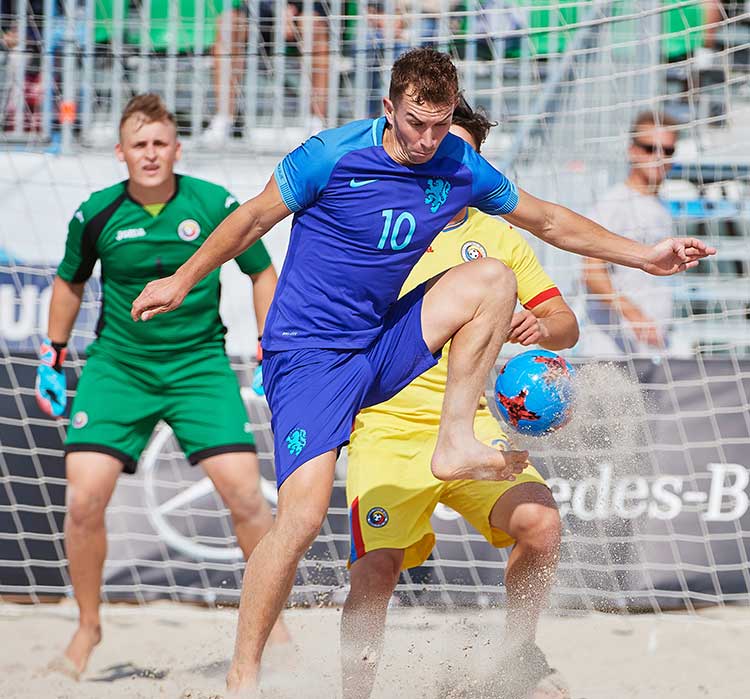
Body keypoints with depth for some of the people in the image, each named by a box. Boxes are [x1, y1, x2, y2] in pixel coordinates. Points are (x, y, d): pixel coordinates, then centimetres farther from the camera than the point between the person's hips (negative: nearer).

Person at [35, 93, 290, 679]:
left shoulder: (217, 206, -8)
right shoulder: (96, 215, -5)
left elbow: (262, 274, 8)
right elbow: (70, 283, 15)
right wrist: (53, 357, 16)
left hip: (199, 362, -1)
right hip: (117, 365, 1)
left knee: (245, 493, -13)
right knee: (85, 498, -12)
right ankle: (88, 627, 10)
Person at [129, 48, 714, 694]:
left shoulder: (462, 169, -1)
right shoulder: (333, 156, -15)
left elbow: (548, 219, 15)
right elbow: (254, 218, 0)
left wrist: (642, 255, 15)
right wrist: (183, 280, 8)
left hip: (382, 348, 5)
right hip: (309, 353, -5)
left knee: (492, 278, -13)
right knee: (303, 516, -20)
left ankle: (456, 444, -10)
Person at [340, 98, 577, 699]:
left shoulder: (498, 237, 12)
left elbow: (567, 325, 11)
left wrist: (541, 327, -12)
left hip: (472, 424, 2)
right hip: (388, 429, -1)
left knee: (541, 524, -22)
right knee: (377, 568, -17)